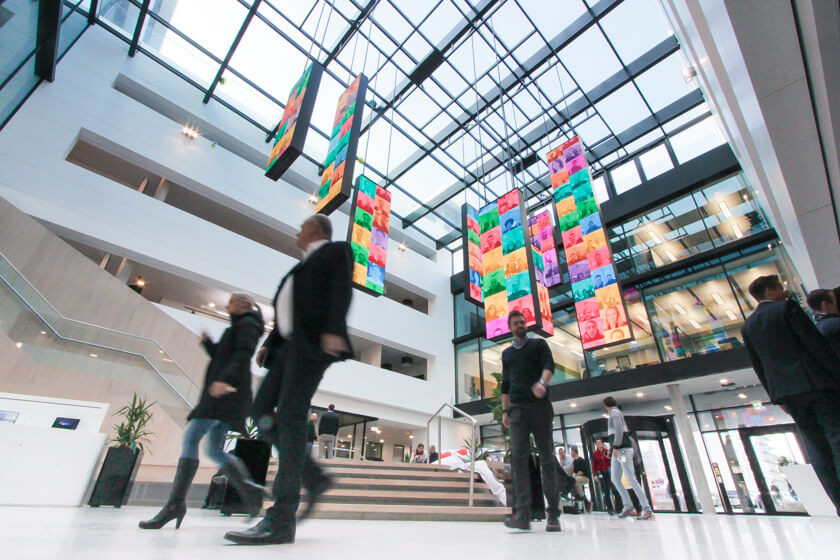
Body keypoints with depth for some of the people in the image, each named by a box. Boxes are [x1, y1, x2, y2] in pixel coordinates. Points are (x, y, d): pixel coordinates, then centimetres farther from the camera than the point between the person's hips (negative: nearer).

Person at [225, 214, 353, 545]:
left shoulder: (337, 250, 9)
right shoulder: (303, 267, 34)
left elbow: (342, 290, -9)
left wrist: (334, 330, -24)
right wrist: (269, 345, 19)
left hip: (314, 339, -9)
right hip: (291, 344, 9)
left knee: (289, 418, -18)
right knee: (261, 413, -1)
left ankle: (281, 521, -15)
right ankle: (314, 479, 4)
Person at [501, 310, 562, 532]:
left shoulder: (539, 344, 11)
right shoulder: (507, 353, 21)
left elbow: (549, 365, -7)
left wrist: (542, 382, -28)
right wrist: (504, 411, 12)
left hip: (540, 406, -2)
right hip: (517, 408, 2)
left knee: (547, 458, 0)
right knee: (518, 457, -9)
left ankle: (553, 514, 7)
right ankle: (522, 514, -11)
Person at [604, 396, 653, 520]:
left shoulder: (614, 412, -7)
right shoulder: (616, 412, 20)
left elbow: (619, 429, -20)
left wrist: (616, 447, -20)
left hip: (623, 449, -9)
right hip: (618, 450, 9)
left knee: (631, 479, -9)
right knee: (615, 479, 8)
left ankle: (647, 509, -5)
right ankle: (628, 507, 8)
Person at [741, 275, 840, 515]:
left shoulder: (747, 326, 12)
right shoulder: (787, 307, -2)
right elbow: (816, 343, -8)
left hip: (786, 390, 5)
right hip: (815, 381, -4)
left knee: (816, 446, 10)